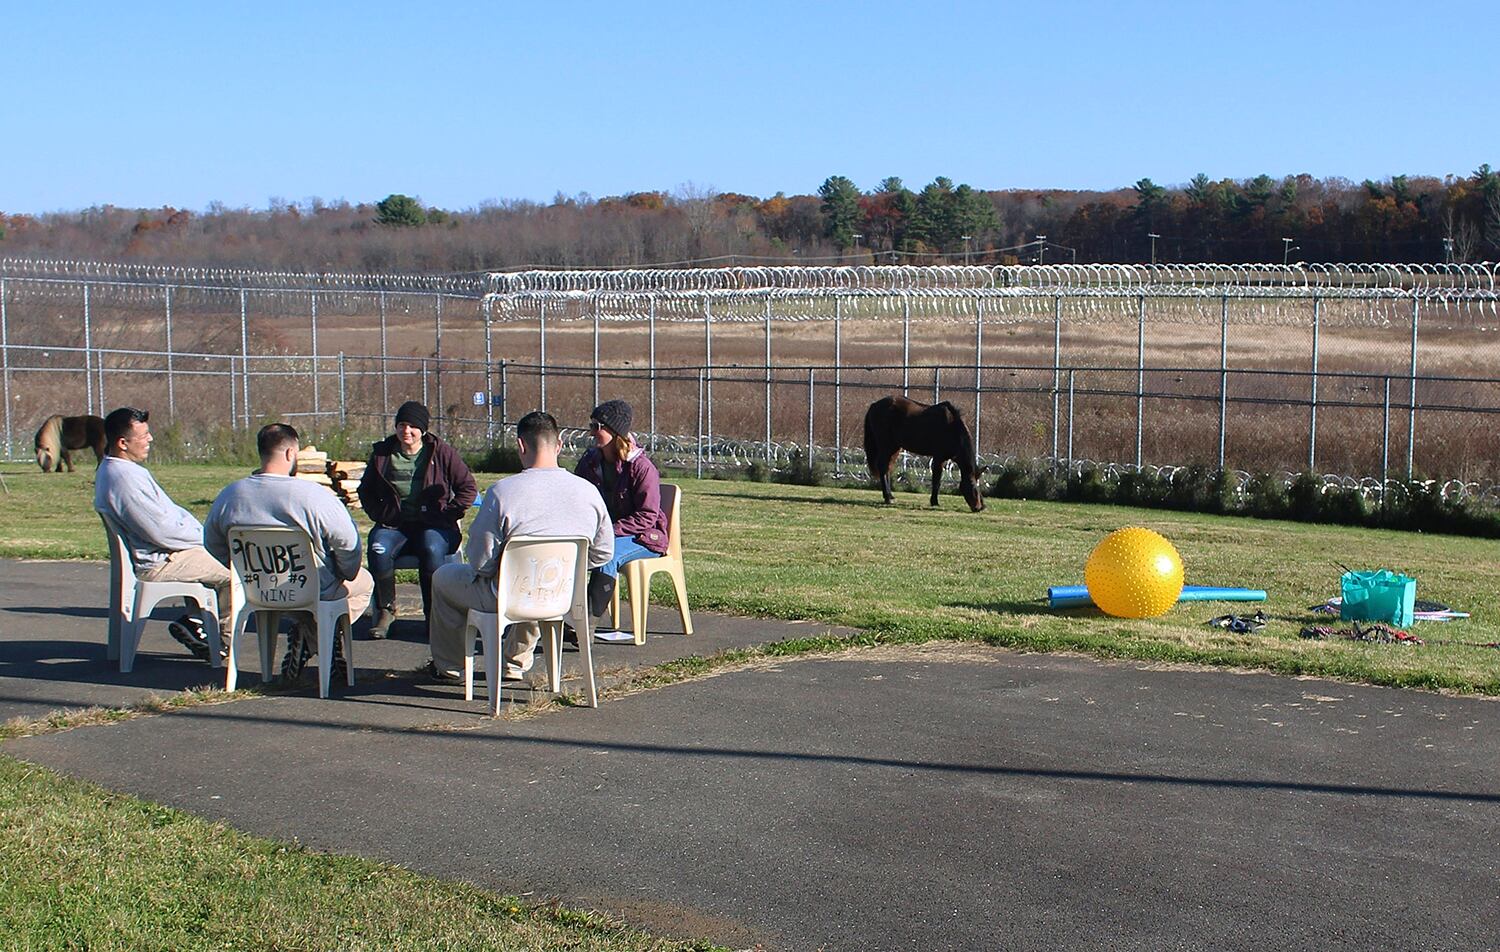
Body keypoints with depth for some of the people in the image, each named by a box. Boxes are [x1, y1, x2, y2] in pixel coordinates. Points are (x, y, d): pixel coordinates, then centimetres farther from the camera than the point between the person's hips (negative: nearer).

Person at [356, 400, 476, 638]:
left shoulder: (441, 453, 2)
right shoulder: (382, 454, 9)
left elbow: (468, 489, 3)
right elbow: (366, 491, 20)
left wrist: (446, 515, -6)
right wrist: (382, 516, 3)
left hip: (433, 525, -2)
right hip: (394, 524, 2)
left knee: (432, 550, -36)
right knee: (378, 549, -31)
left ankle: (434, 614, -21)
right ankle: (385, 609, -10)